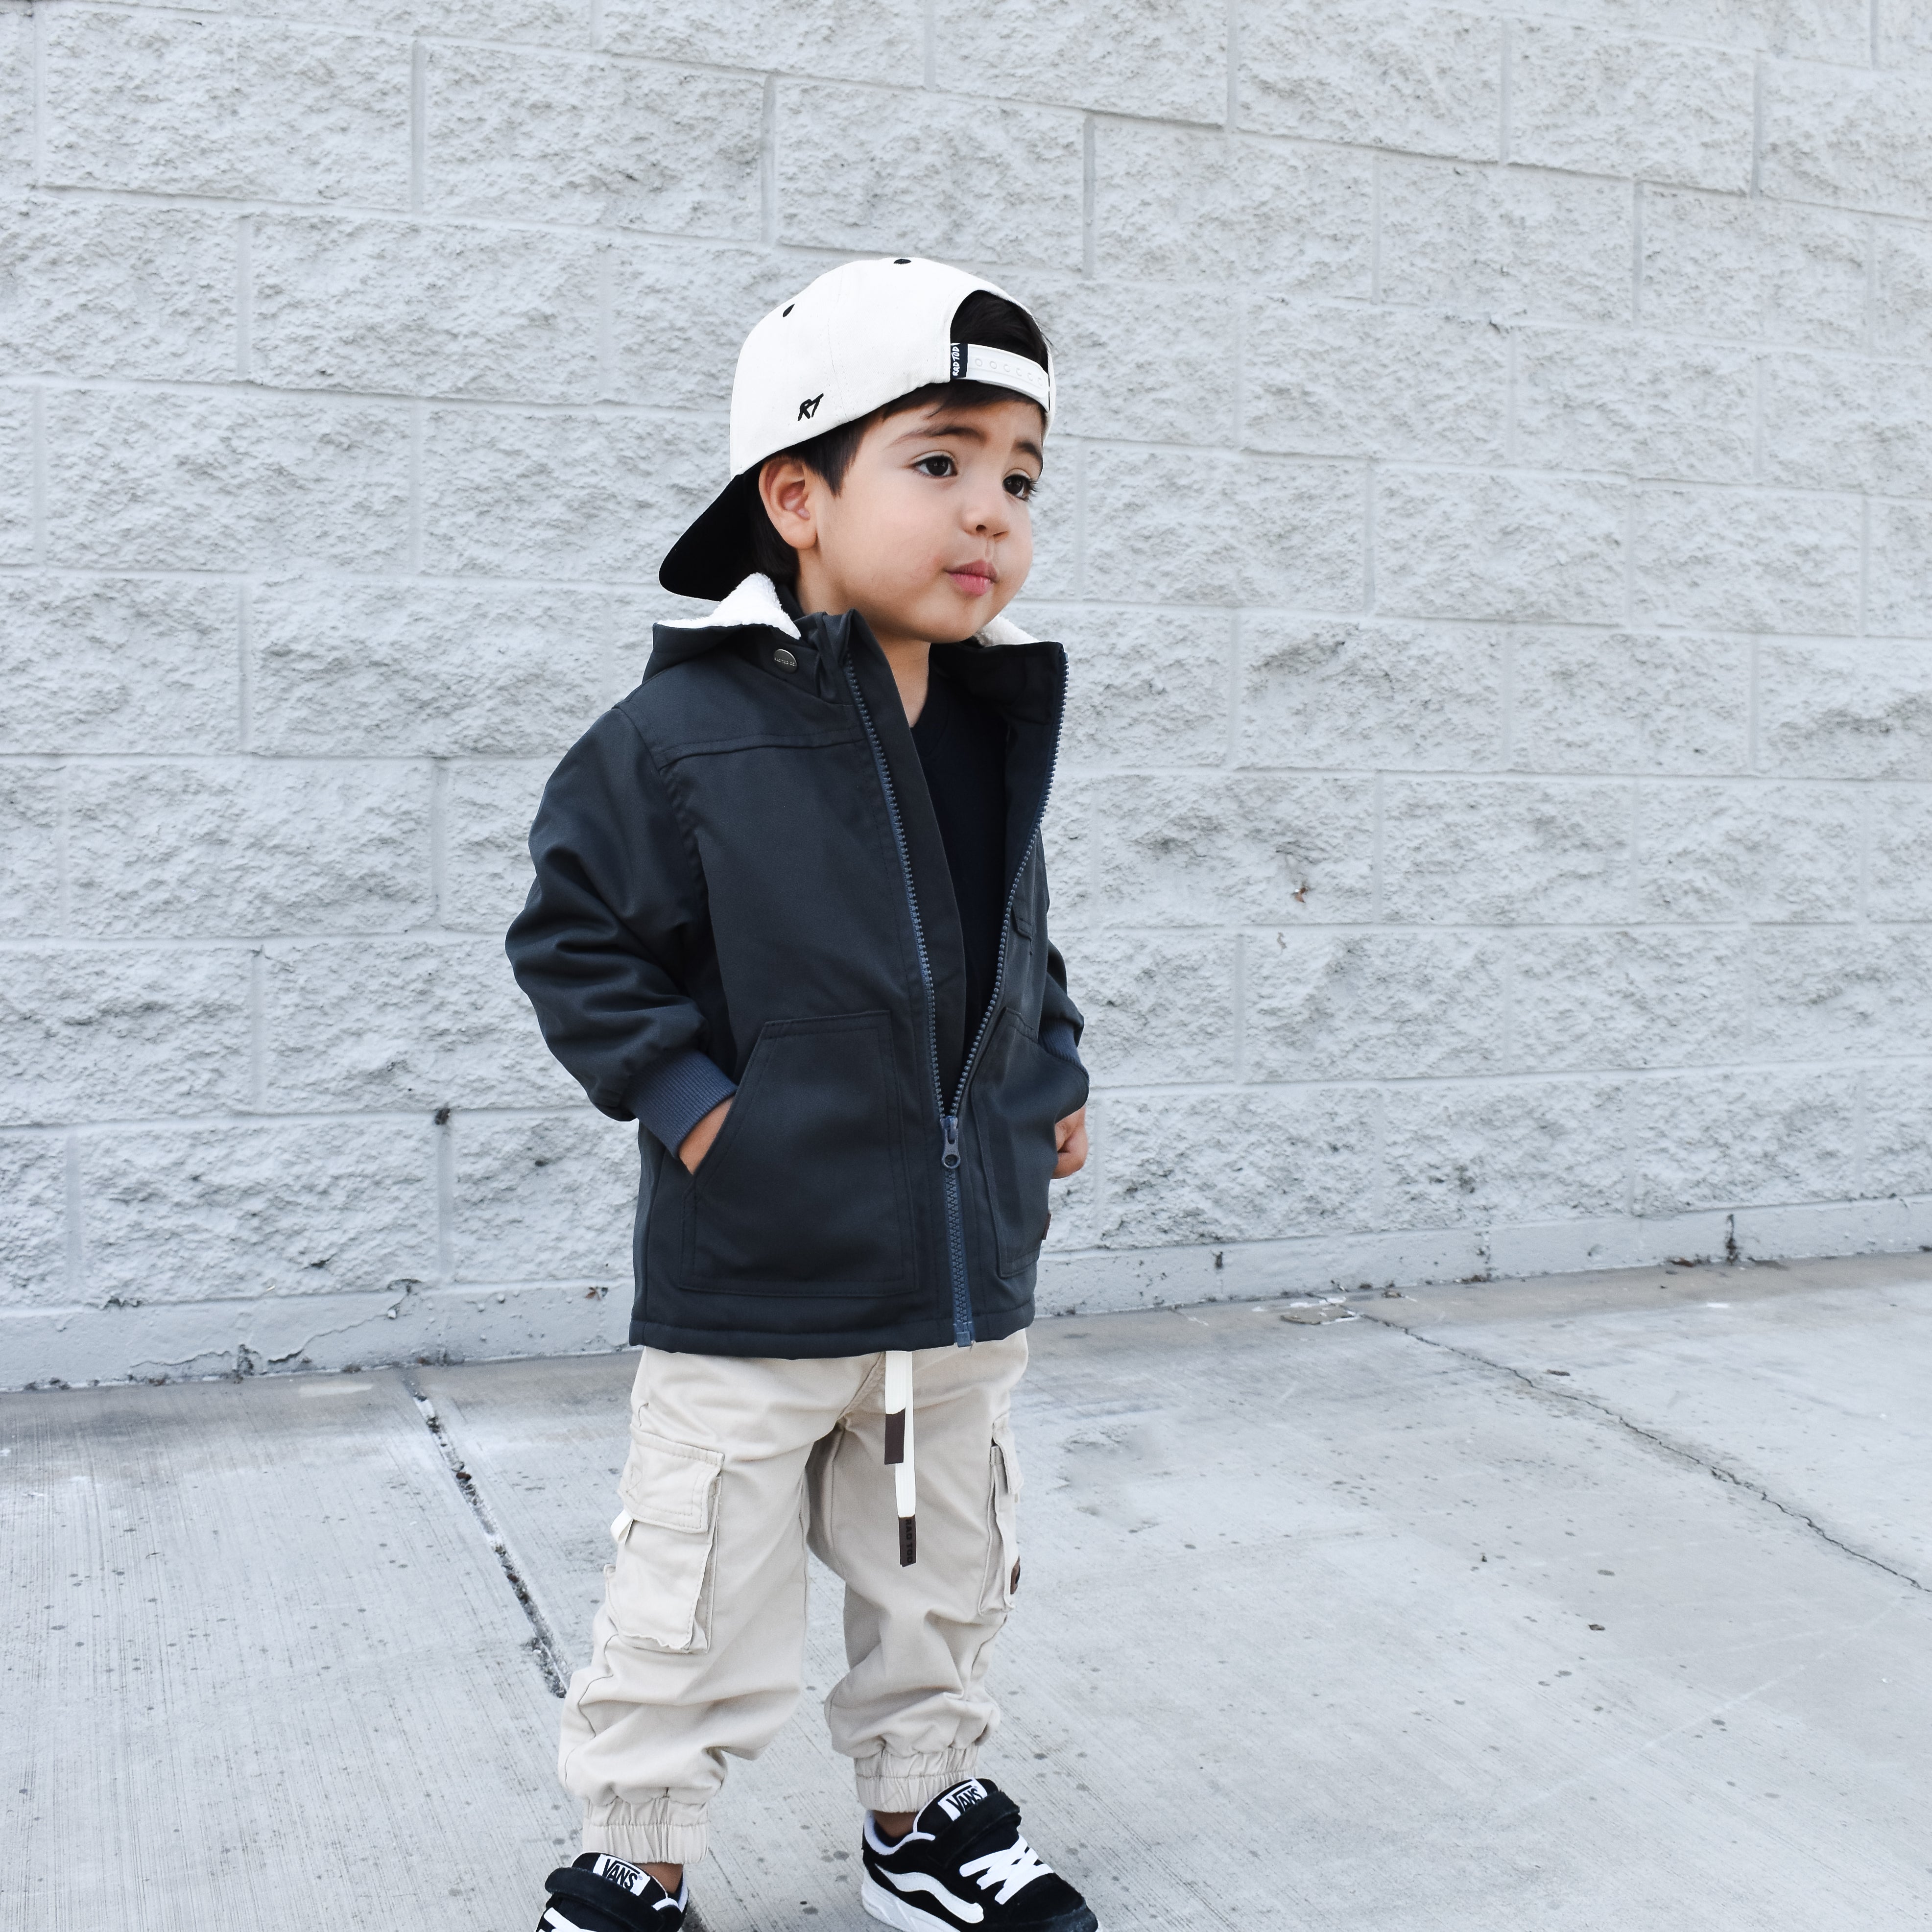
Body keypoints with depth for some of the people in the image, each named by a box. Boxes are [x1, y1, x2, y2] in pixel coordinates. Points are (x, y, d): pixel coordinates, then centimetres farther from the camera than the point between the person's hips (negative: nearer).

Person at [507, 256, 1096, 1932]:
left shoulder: (998, 733, 4)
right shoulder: (688, 736, -15)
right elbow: (575, 937, -9)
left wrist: (1054, 1077, 8)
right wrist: (686, 1100, -15)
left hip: (965, 1271, 6)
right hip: (755, 1287, -5)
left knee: (948, 1578, 20)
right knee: (698, 1615, 7)